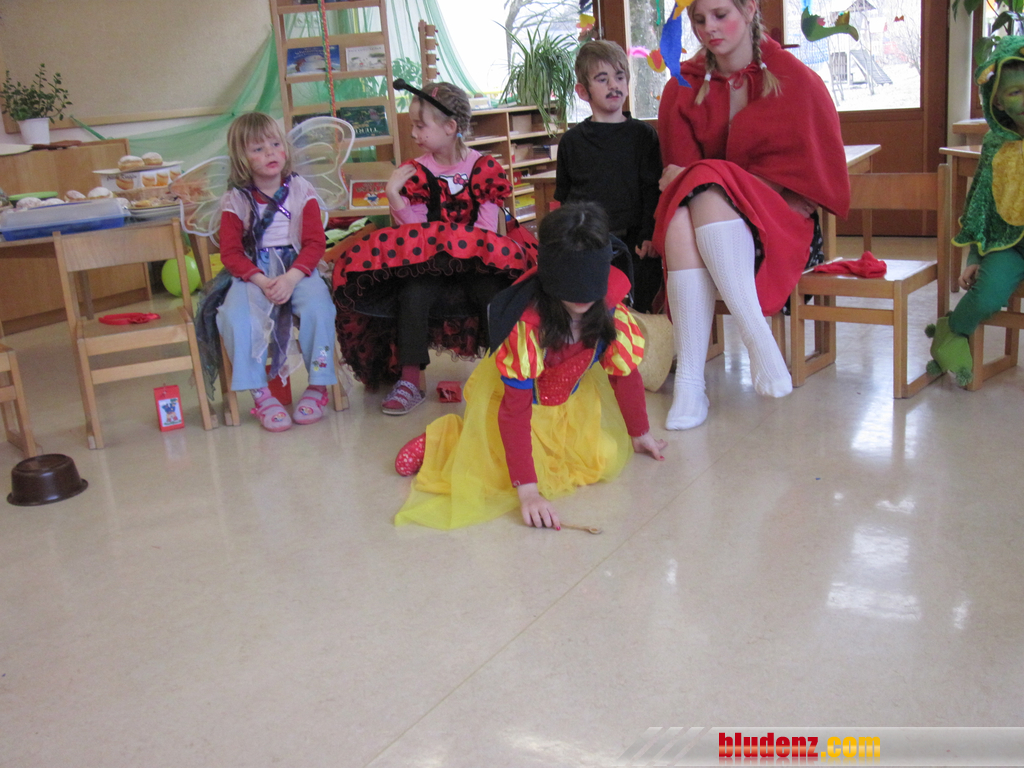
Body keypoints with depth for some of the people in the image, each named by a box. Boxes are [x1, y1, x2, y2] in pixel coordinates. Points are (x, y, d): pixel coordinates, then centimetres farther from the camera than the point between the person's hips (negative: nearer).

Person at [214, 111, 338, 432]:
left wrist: (291, 278, -20)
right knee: (236, 316, -29)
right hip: (253, 273, 1)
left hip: (298, 269, 0)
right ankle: (260, 394, -16)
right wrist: (262, 281, -19)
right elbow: (231, 253, -2)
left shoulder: (301, 190, 3)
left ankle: (318, 385, -12)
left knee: (317, 306, -31)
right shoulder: (235, 201, 3)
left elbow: (315, 243, -3)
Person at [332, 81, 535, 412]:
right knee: (413, 294, -28)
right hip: (428, 265, 1)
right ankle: (411, 378, -22)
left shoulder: (484, 167, 2)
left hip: (477, 263, -1)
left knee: (492, 291, -31)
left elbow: (487, 229, -3)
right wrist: (393, 195, -14)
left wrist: (466, 246, -17)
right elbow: (415, 227, -2)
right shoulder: (417, 171, 7)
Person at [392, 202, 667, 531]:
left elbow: (625, 371, -6)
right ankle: (441, 438, 11)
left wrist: (640, 433, 7)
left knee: (606, 461, -9)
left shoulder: (609, 307, -23)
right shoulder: (526, 325, -36)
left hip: (572, 394, 5)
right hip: (509, 392, -5)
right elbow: (514, 409, -36)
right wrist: (528, 491, -42)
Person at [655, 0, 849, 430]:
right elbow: (679, 169, 8)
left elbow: (813, 174, 0)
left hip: (779, 225, -2)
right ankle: (689, 381, -40)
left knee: (706, 187, -34)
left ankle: (757, 337, -42)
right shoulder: (684, 87, 11)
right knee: (681, 216, -34)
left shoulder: (793, 79, 3)